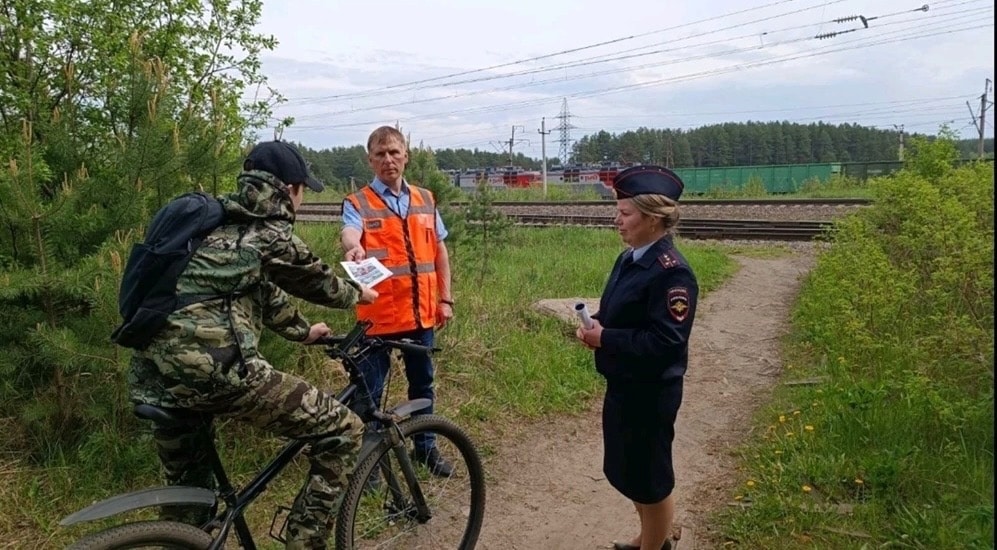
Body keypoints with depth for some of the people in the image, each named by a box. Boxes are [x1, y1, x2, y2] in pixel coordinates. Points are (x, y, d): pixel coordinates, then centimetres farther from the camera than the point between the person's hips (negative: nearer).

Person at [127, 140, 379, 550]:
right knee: (342, 431, 0)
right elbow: (314, 279, 14)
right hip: (212, 369, -10)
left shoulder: (220, 224, 24)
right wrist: (358, 294, 35)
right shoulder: (269, 233, -2)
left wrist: (303, 331, 46)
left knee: (189, 491, 28)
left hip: (153, 376, 10)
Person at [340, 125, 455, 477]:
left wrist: (445, 299, 9)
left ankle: (425, 447, 35)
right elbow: (349, 231, -27)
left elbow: (439, 251, 13)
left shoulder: (425, 200, 9)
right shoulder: (358, 203, -5)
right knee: (369, 389, 4)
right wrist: (353, 247, -50)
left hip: (422, 312, 5)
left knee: (422, 384, 18)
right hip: (378, 314, -4)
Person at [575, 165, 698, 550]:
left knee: (650, 478, 9)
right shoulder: (629, 258, 6)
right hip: (622, 384, 10)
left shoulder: (671, 272, -23)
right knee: (627, 471, 23)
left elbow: (664, 341, -28)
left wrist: (604, 339, -23)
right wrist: (595, 325, -3)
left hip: (650, 392, -9)